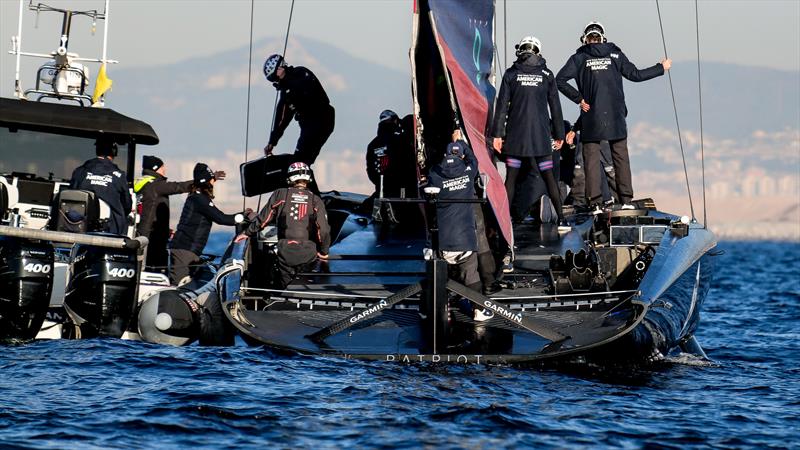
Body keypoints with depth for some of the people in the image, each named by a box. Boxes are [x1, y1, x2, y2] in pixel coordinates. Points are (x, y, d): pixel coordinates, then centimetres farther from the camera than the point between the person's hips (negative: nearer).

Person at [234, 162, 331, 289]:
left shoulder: (281, 194, 4)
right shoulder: (315, 200, 3)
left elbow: (263, 218, 7)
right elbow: (323, 229, -3)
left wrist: (247, 233, 21)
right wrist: (324, 251, 12)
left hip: (285, 250, 0)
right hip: (308, 252, 0)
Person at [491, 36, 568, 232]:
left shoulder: (511, 74, 0)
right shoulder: (546, 75, 3)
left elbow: (501, 106, -3)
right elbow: (555, 107, 6)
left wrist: (497, 134, -1)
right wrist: (559, 134, 12)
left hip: (516, 134, -1)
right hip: (541, 135, 1)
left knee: (511, 177, 4)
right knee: (548, 176, 5)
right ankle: (561, 219, 2)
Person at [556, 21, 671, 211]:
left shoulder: (579, 58, 0)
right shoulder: (614, 54, 3)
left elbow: (560, 80, -9)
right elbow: (635, 75, 7)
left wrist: (579, 98, -2)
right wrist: (661, 68, 20)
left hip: (591, 117, -1)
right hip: (616, 117, 1)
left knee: (591, 159, 2)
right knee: (620, 157, 9)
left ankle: (595, 203, -3)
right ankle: (626, 199, 8)